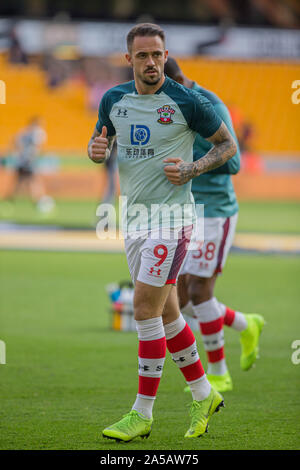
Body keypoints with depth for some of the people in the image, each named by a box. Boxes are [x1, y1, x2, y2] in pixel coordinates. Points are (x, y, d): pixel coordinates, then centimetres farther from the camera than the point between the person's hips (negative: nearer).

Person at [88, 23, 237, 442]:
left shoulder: (187, 102, -10)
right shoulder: (113, 100, 5)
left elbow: (227, 144, 1)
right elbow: (100, 145, 18)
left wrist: (193, 169, -16)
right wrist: (97, 150, -6)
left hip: (171, 215, -6)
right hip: (133, 215, 6)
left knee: (145, 308, -11)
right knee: (165, 312, 11)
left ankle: (142, 413, -5)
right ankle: (204, 395, 26)